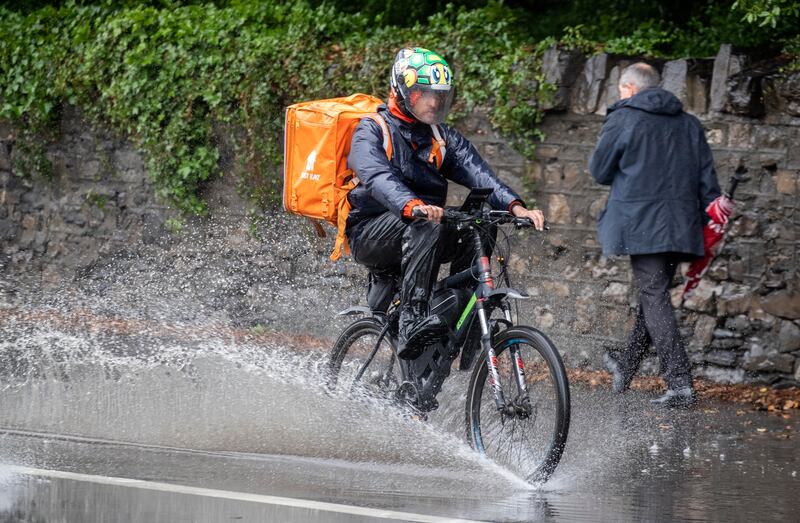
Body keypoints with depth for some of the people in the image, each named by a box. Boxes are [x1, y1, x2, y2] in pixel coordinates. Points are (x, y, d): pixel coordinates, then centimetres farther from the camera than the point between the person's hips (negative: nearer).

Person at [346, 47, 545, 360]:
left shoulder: (443, 137, 13)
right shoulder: (371, 131, -5)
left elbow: (477, 173, -4)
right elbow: (378, 178, -26)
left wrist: (515, 206, -23)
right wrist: (412, 206, -47)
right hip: (370, 234, -6)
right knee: (425, 226, -34)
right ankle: (411, 322, -45)